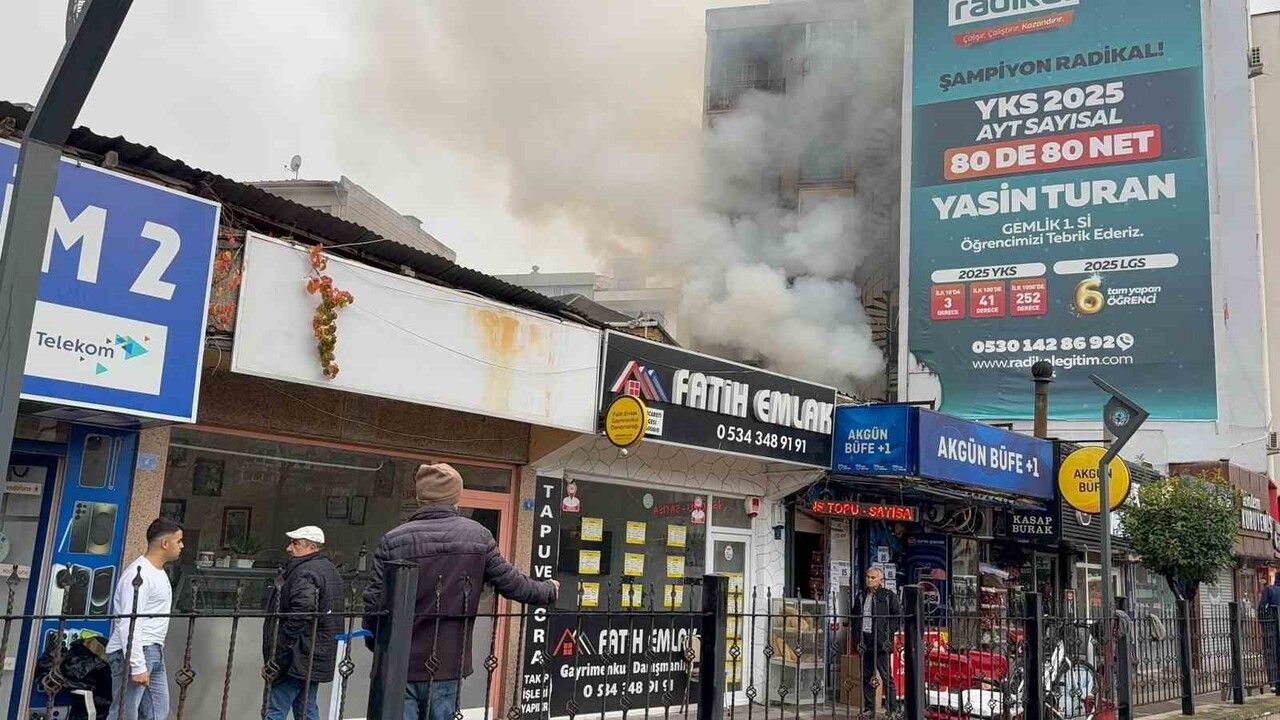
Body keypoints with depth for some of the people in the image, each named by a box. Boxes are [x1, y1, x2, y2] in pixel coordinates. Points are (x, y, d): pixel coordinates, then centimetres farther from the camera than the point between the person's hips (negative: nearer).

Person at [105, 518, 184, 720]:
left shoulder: (160, 573, 16)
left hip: (154, 652, 10)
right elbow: (129, 624, -21)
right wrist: (137, 666, -24)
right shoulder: (138, 574, -16)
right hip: (132, 653, -10)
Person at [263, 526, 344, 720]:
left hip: (297, 659, -10)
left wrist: (278, 655, -22)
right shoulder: (329, 569, 16)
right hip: (316, 659, 10)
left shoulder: (305, 573, -16)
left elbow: (301, 613, -29)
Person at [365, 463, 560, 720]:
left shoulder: (393, 540, -7)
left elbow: (374, 601, -8)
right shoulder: (478, 536, -2)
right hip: (448, 667, 1)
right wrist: (549, 591, 20)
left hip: (399, 666, -1)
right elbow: (510, 582, 1)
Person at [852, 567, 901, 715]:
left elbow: (897, 615, -2)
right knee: (867, 677, 9)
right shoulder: (861, 596, 16)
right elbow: (855, 616, 21)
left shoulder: (888, 595, 0)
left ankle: (892, 709, -2)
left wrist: (888, 633, -9)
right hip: (865, 642, 6)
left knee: (887, 677, -6)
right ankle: (869, 708, 17)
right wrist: (858, 638, 12)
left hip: (881, 642, -5)